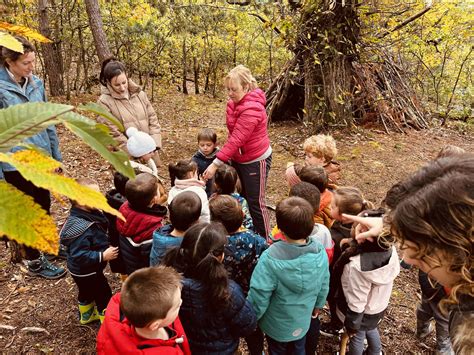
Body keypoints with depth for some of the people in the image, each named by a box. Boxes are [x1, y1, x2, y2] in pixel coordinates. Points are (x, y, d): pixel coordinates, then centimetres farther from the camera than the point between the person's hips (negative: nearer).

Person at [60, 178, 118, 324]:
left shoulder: (87, 214, -7)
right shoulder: (81, 229, -38)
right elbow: (80, 256, -37)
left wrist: (105, 246, 5)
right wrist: (103, 256, -33)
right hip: (87, 272, -9)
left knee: (87, 292, 31)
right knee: (104, 295, 10)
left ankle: (86, 315, 54)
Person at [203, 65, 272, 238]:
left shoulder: (251, 109, -27)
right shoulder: (235, 102, 0)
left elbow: (236, 139, -31)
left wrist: (216, 164, -32)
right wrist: (229, 156, 3)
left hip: (256, 161, -9)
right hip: (238, 158, 9)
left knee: (255, 202, 3)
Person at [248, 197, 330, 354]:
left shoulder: (270, 258, -37)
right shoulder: (320, 252, -22)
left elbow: (259, 295, -27)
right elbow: (324, 286, -5)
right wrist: (318, 305, 15)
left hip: (277, 324, -3)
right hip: (303, 320, 3)